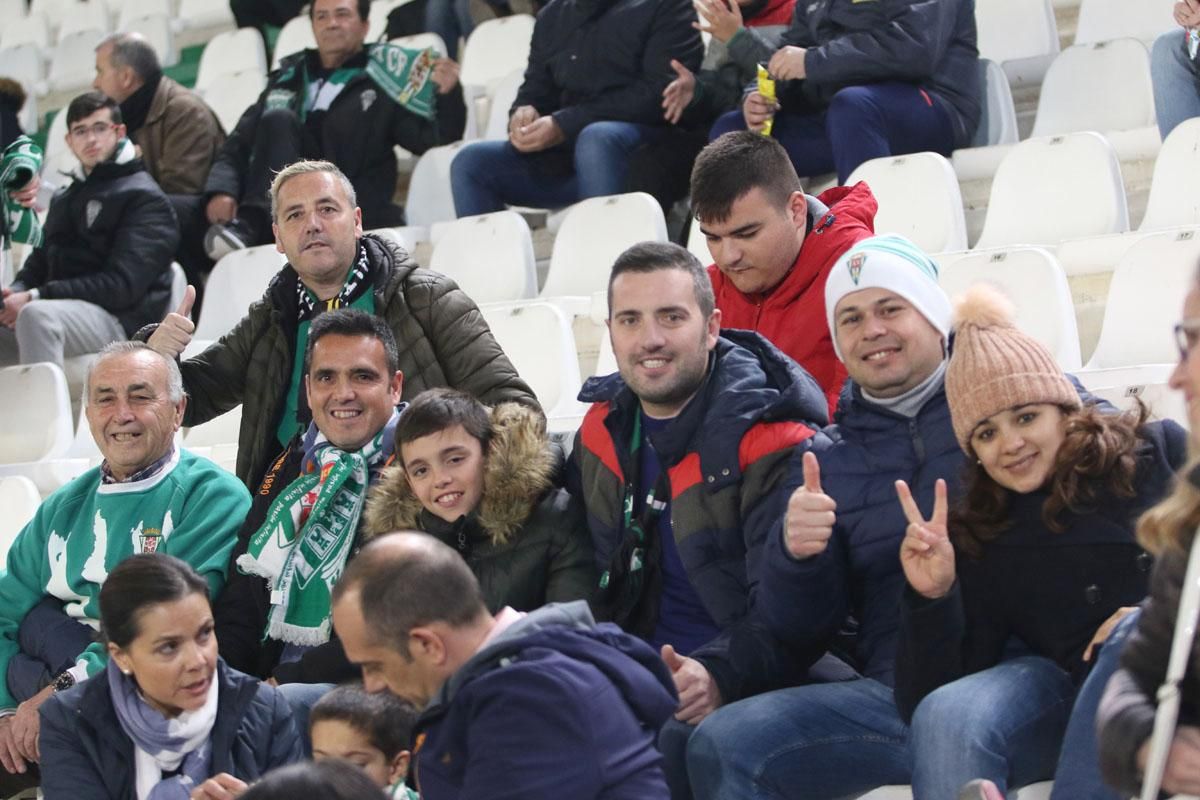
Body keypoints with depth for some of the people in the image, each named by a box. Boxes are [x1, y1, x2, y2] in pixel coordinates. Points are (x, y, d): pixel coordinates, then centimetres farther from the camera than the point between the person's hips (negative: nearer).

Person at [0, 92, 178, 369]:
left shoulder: (144, 197, 0)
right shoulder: (64, 200, 26)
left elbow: (122, 284, -11)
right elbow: (38, 263, 24)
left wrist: (34, 298, -17)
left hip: (117, 319, -7)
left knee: (36, 315, -36)